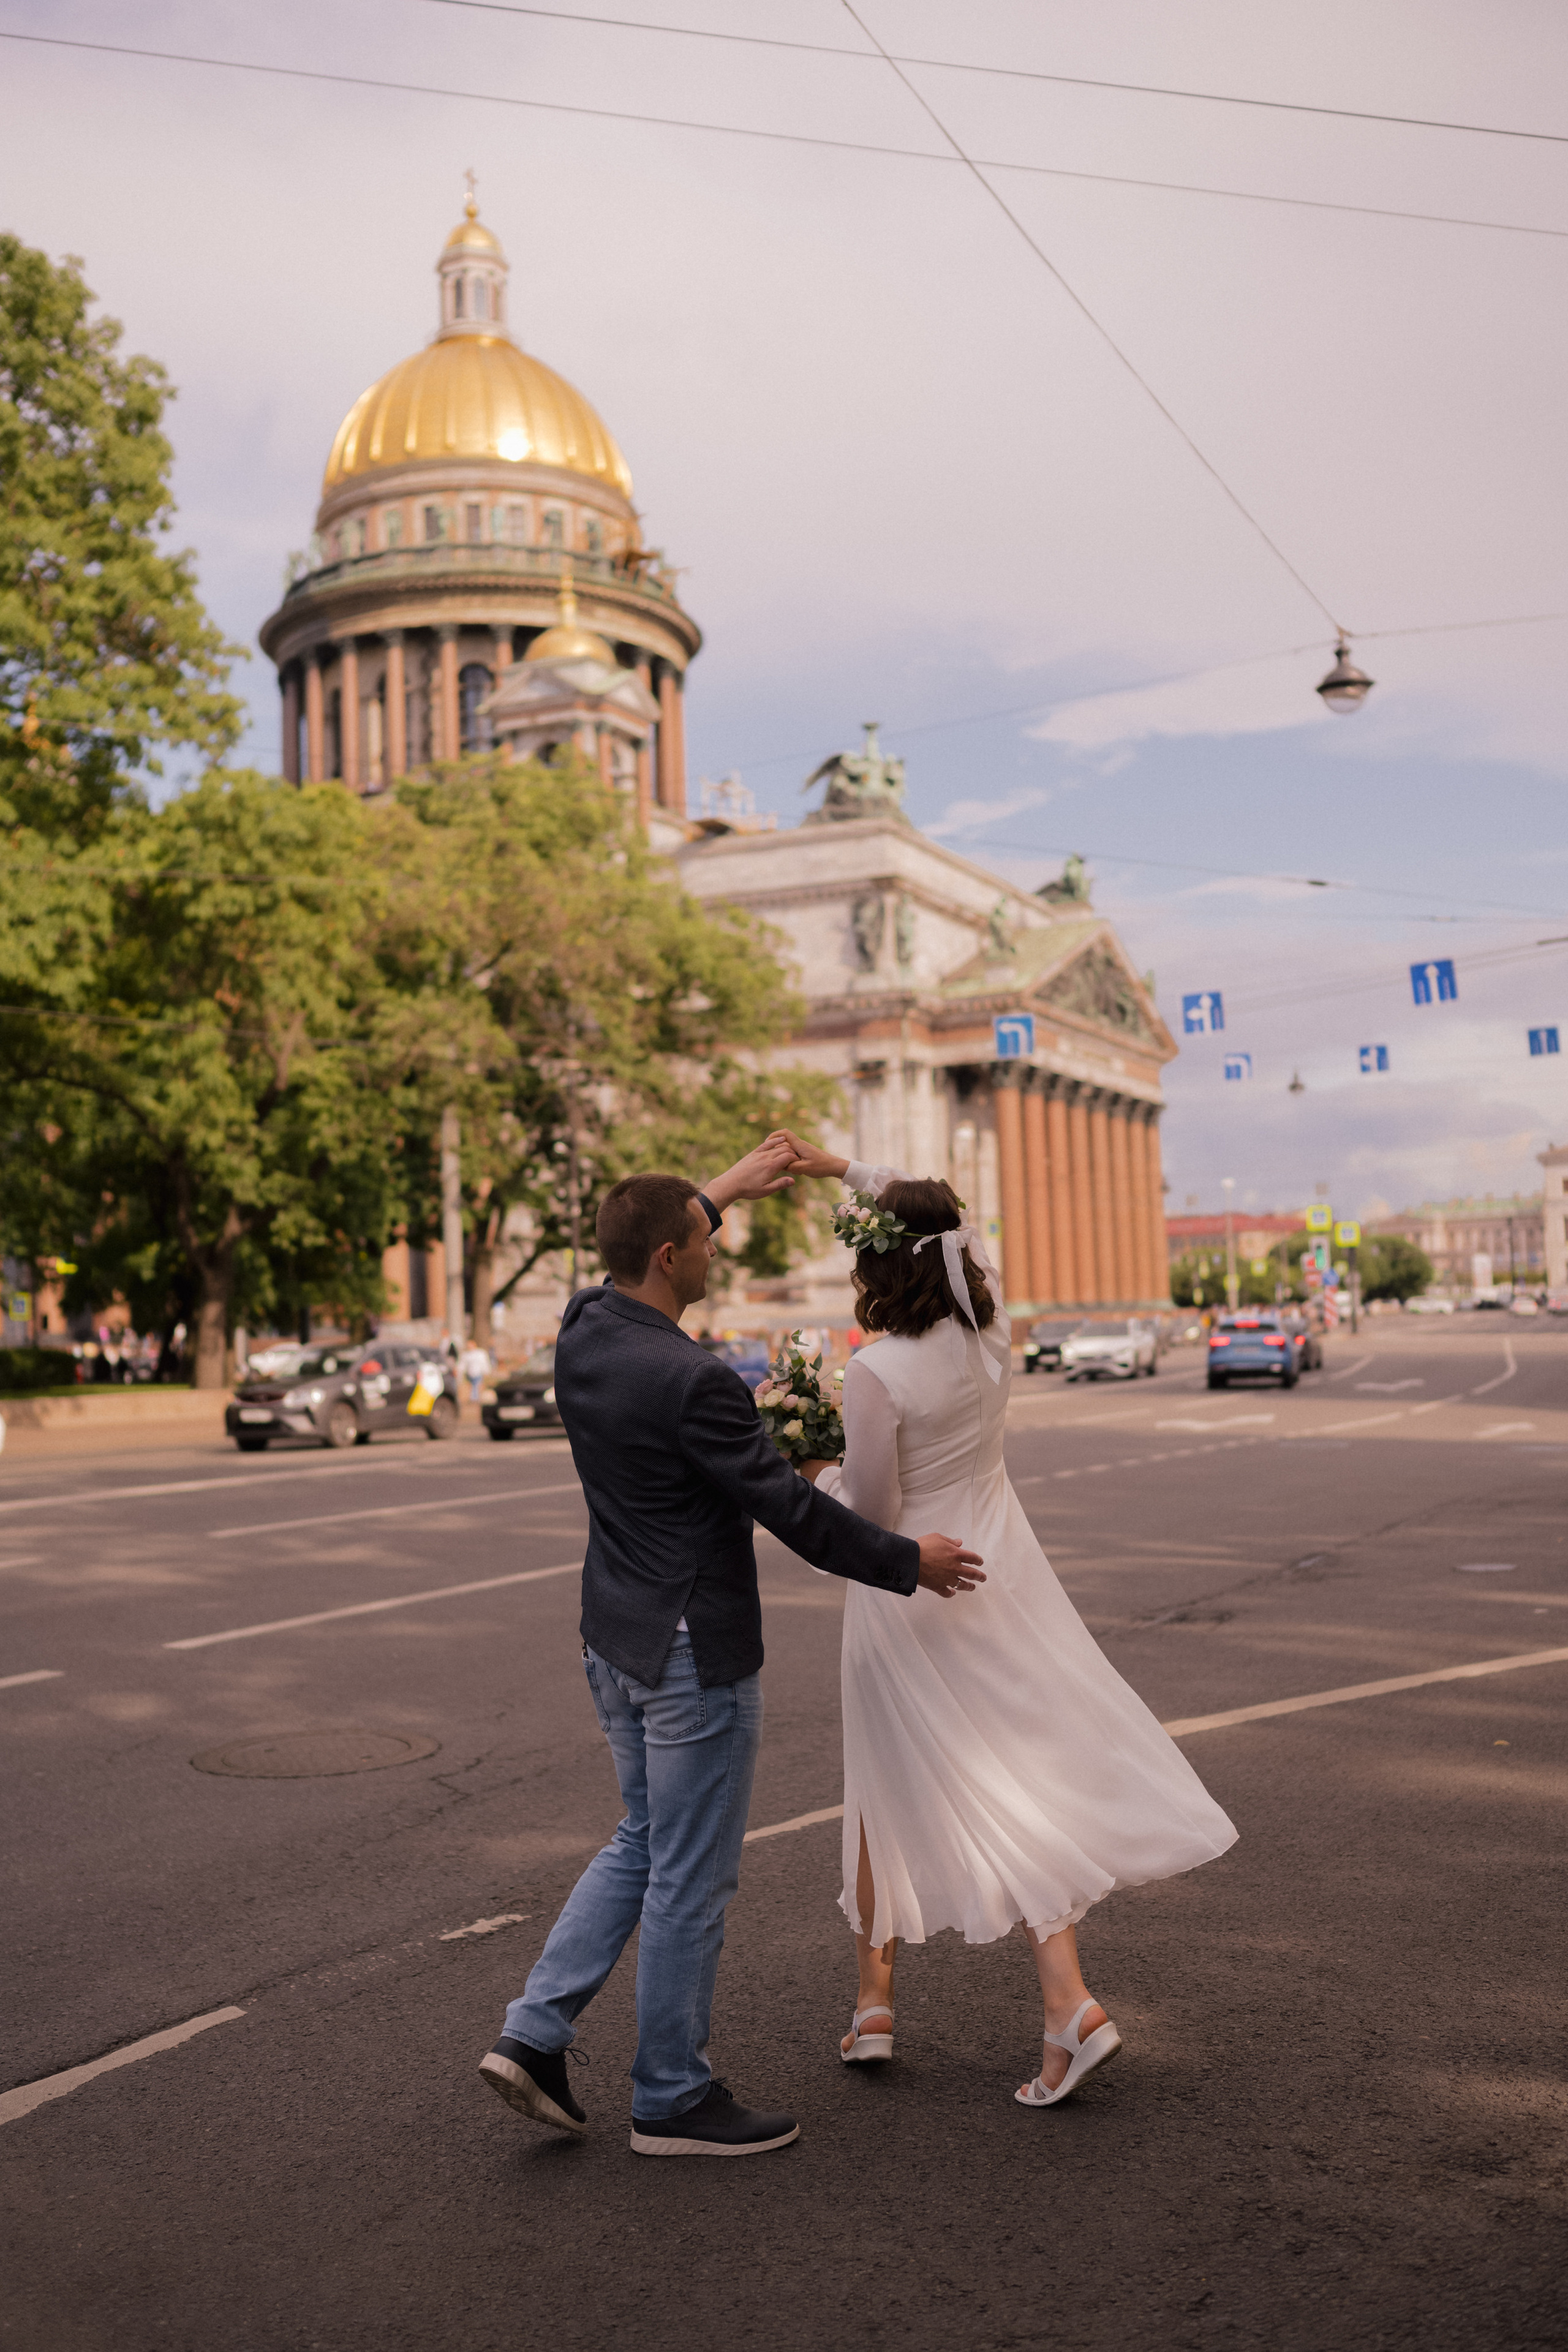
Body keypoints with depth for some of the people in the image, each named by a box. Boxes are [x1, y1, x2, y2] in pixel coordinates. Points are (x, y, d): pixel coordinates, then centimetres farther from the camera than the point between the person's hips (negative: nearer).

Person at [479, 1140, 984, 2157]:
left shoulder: (583, 1334, -1)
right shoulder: (695, 1382, -25)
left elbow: (636, 1267, 22)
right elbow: (791, 1508, -19)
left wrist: (729, 1188, 30)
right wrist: (908, 1561, -5)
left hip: (618, 1641, 9)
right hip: (695, 1655, -9)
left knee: (644, 1843, 23)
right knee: (691, 1880, 6)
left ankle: (534, 2034, 19)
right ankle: (672, 2099, 20)